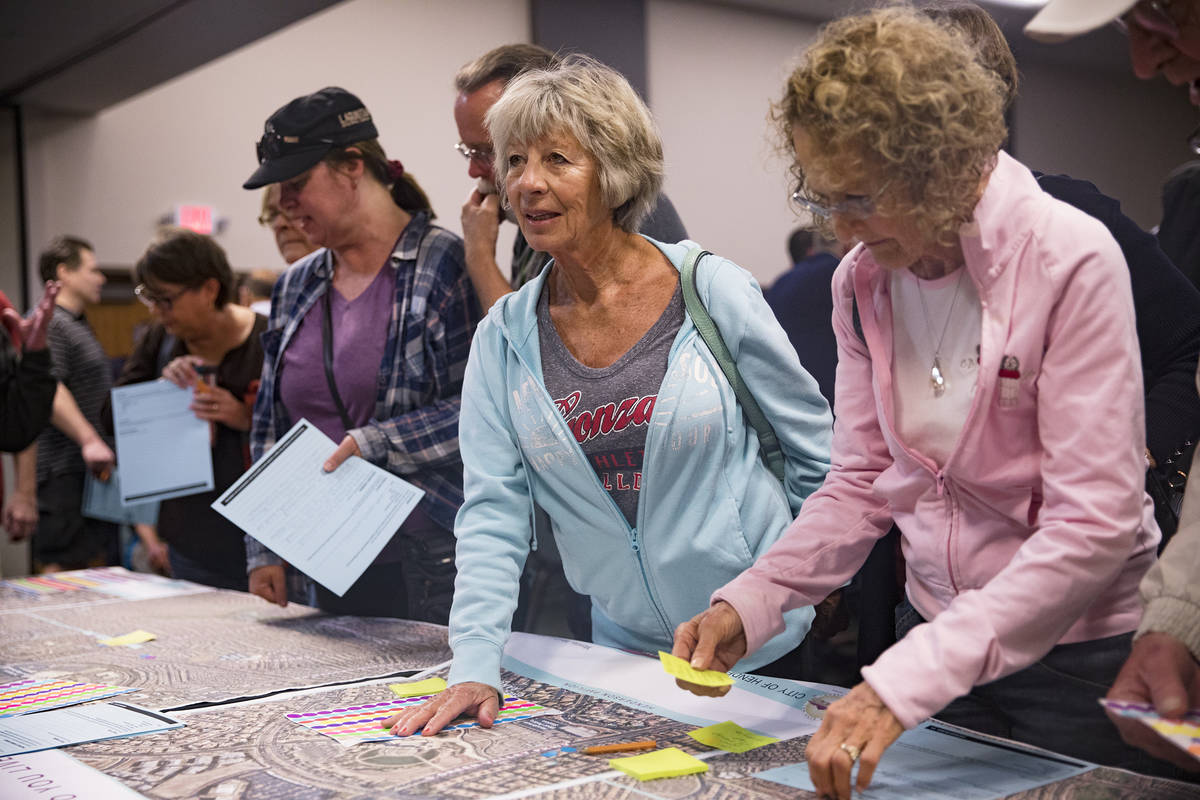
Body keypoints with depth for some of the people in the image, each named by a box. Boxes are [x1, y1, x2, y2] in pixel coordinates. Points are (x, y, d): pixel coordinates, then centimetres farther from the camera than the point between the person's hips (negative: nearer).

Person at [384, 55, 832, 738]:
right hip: (626, 650, 3)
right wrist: (475, 668, -14)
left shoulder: (713, 292, -10)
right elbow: (492, 514, -4)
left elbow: (816, 448, -2)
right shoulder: (503, 337, -3)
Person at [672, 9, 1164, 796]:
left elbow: (1094, 525, -25)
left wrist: (909, 678, -33)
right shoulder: (861, 278, -3)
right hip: (936, 629, 5)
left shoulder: (1071, 261, -21)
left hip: (1077, 648, -4)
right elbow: (862, 483, 3)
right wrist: (746, 604, -13)